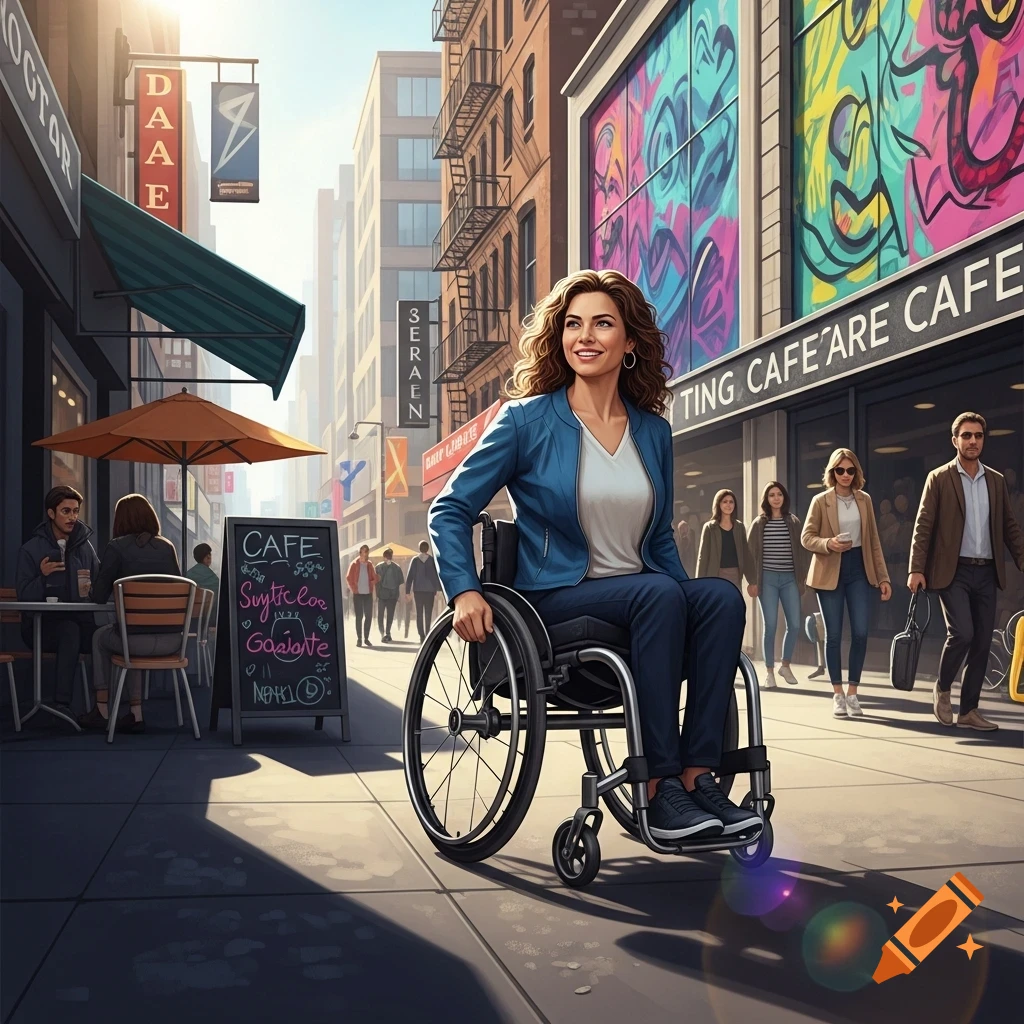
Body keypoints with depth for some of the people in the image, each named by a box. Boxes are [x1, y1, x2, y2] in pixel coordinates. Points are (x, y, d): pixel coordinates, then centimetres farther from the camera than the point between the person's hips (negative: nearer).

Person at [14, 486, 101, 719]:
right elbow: (24, 596, -4)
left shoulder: (85, 547, 10)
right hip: (42, 624, -3)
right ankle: (61, 706, -35)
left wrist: (91, 589, -10)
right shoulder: (30, 549, 1)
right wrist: (42, 577, -22)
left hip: (81, 620, 3)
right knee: (69, 630, -37)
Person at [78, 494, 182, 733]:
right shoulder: (167, 547, 10)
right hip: (171, 641, 4)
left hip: (137, 641, -4)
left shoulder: (117, 547, -1)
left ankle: (102, 711, 33)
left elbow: (99, 596, 2)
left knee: (100, 637, 30)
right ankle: (135, 714, 29)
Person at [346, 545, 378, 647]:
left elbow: (375, 578, 12)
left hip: (368, 594, 3)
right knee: (359, 617, -1)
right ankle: (359, 639, 4)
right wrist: (353, 589, -5)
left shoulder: (370, 564, 7)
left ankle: (366, 638, 13)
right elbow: (348, 578, -2)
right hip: (358, 594, -3)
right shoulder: (355, 564, -3)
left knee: (368, 616, 3)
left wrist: (371, 585, -4)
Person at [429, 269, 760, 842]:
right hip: (554, 599, -4)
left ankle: (697, 774, -27)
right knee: (660, 593, -33)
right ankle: (660, 787, -30)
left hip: (641, 595, 5)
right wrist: (465, 591, -16)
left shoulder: (654, 432, 12)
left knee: (722, 597, -25)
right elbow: (451, 509, -1)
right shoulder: (528, 420, -1)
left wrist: (690, 598, 8)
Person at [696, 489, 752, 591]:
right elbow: (703, 556, -2)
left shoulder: (740, 527, 10)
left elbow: (746, 554, 10)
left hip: (735, 575, 3)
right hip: (716, 576, -3)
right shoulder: (710, 527, 0)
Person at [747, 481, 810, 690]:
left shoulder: (794, 522, 8)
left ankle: (786, 665, 18)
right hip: (767, 579, -2)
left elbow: (801, 551, 8)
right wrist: (752, 581, -4)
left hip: (790, 579, 2)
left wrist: (803, 577, 1)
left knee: (795, 625, -2)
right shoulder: (759, 524, 4)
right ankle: (769, 671, 5)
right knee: (770, 626, -3)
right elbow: (751, 553, 2)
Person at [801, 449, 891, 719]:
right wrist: (829, 544, -23)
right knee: (834, 634, 1)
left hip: (858, 570, 2)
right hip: (830, 572, -2)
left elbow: (874, 541, 9)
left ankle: (853, 692, 8)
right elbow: (806, 537, -3)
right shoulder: (821, 501, -1)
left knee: (860, 633, -5)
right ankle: (838, 693, 10)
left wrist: (883, 577, 5)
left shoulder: (864, 500, 8)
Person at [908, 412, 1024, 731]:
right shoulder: (939, 479, -1)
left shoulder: (997, 481, 11)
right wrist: (916, 569, -13)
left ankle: (969, 710, 13)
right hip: (953, 572, -4)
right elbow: (923, 526, -5)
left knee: (982, 642, 4)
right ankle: (942, 689, 8)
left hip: (986, 573, 5)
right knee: (962, 633, -17)